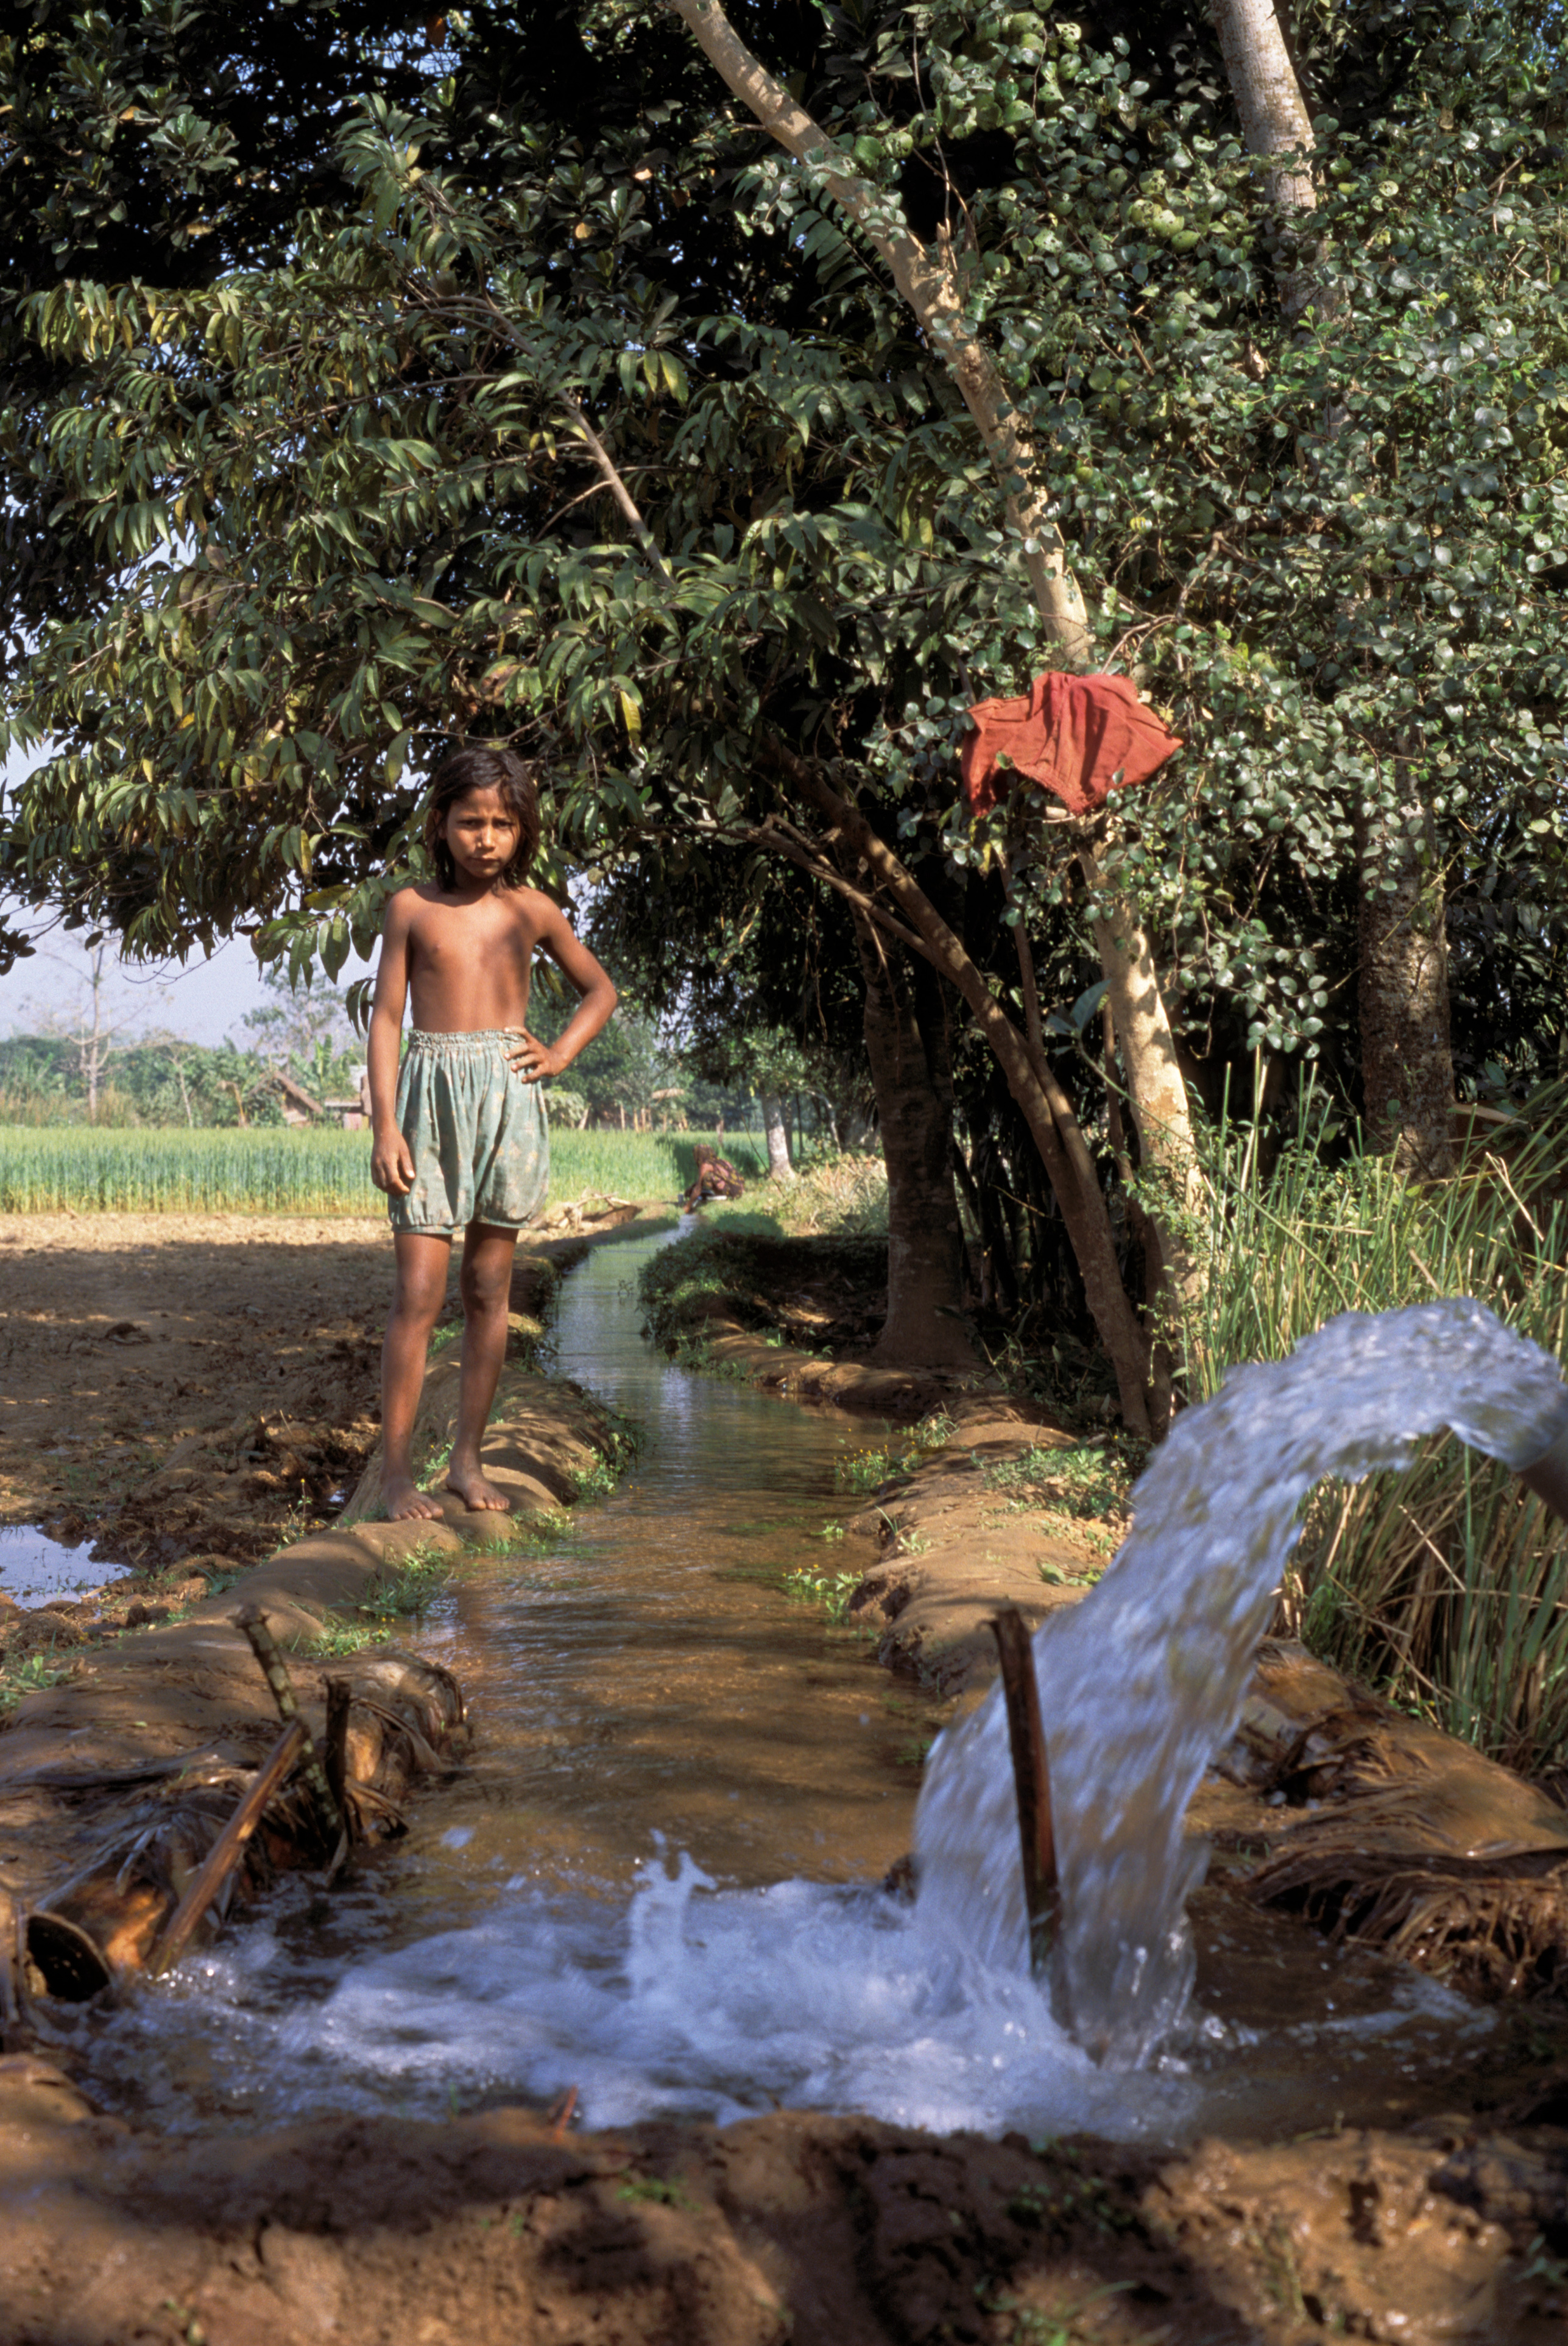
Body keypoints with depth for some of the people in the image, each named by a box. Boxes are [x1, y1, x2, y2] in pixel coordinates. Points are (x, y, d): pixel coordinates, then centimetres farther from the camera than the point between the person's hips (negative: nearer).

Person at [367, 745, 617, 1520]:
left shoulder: (532, 910, 7)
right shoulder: (411, 907, 2)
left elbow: (599, 990, 21)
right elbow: (386, 1018, 1)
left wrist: (559, 1055, 4)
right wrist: (384, 1125, -8)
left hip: (508, 1097, 2)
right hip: (431, 1090, -2)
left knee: (489, 1289, 6)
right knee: (419, 1290, -8)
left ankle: (468, 1461, 14)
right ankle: (395, 1469, -2)